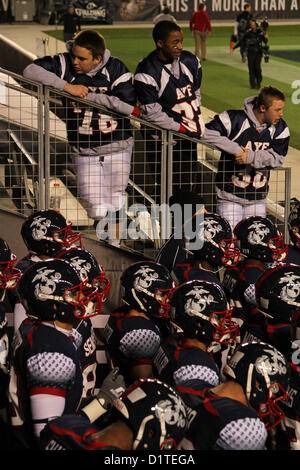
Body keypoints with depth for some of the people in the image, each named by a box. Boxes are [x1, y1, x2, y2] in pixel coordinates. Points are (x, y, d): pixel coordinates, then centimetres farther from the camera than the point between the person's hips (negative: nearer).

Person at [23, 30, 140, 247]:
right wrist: (67, 86, -22)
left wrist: (88, 95, -20)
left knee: (115, 202, 12)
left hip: (117, 147, 0)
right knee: (98, 210, -5)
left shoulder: (115, 68, -11)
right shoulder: (65, 64, -8)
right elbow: (30, 70, -16)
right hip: (84, 152, 0)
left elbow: (127, 103, -22)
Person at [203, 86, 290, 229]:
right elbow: (208, 134, -19)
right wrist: (235, 149, -20)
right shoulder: (235, 119, -14)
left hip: (257, 198, 4)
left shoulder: (280, 128, 0)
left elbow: (277, 158, -7)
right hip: (230, 194, -4)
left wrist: (251, 157, -22)